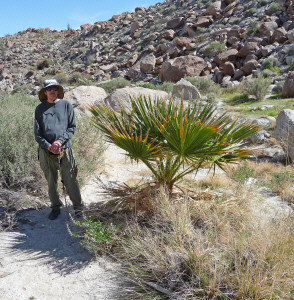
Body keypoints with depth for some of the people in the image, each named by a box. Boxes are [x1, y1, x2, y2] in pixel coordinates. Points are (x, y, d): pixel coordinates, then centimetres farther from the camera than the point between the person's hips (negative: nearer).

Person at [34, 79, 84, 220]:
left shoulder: (66, 105, 5)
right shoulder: (40, 109, 7)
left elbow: (72, 127, 2)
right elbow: (37, 133, 4)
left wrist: (60, 141, -11)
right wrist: (48, 146, -11)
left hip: (65, 149, -1)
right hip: (46, 151, 2)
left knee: (70, 180, 1)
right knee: (51, 181, 10)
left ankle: (78, 206, 14)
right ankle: (55, 207, 26)